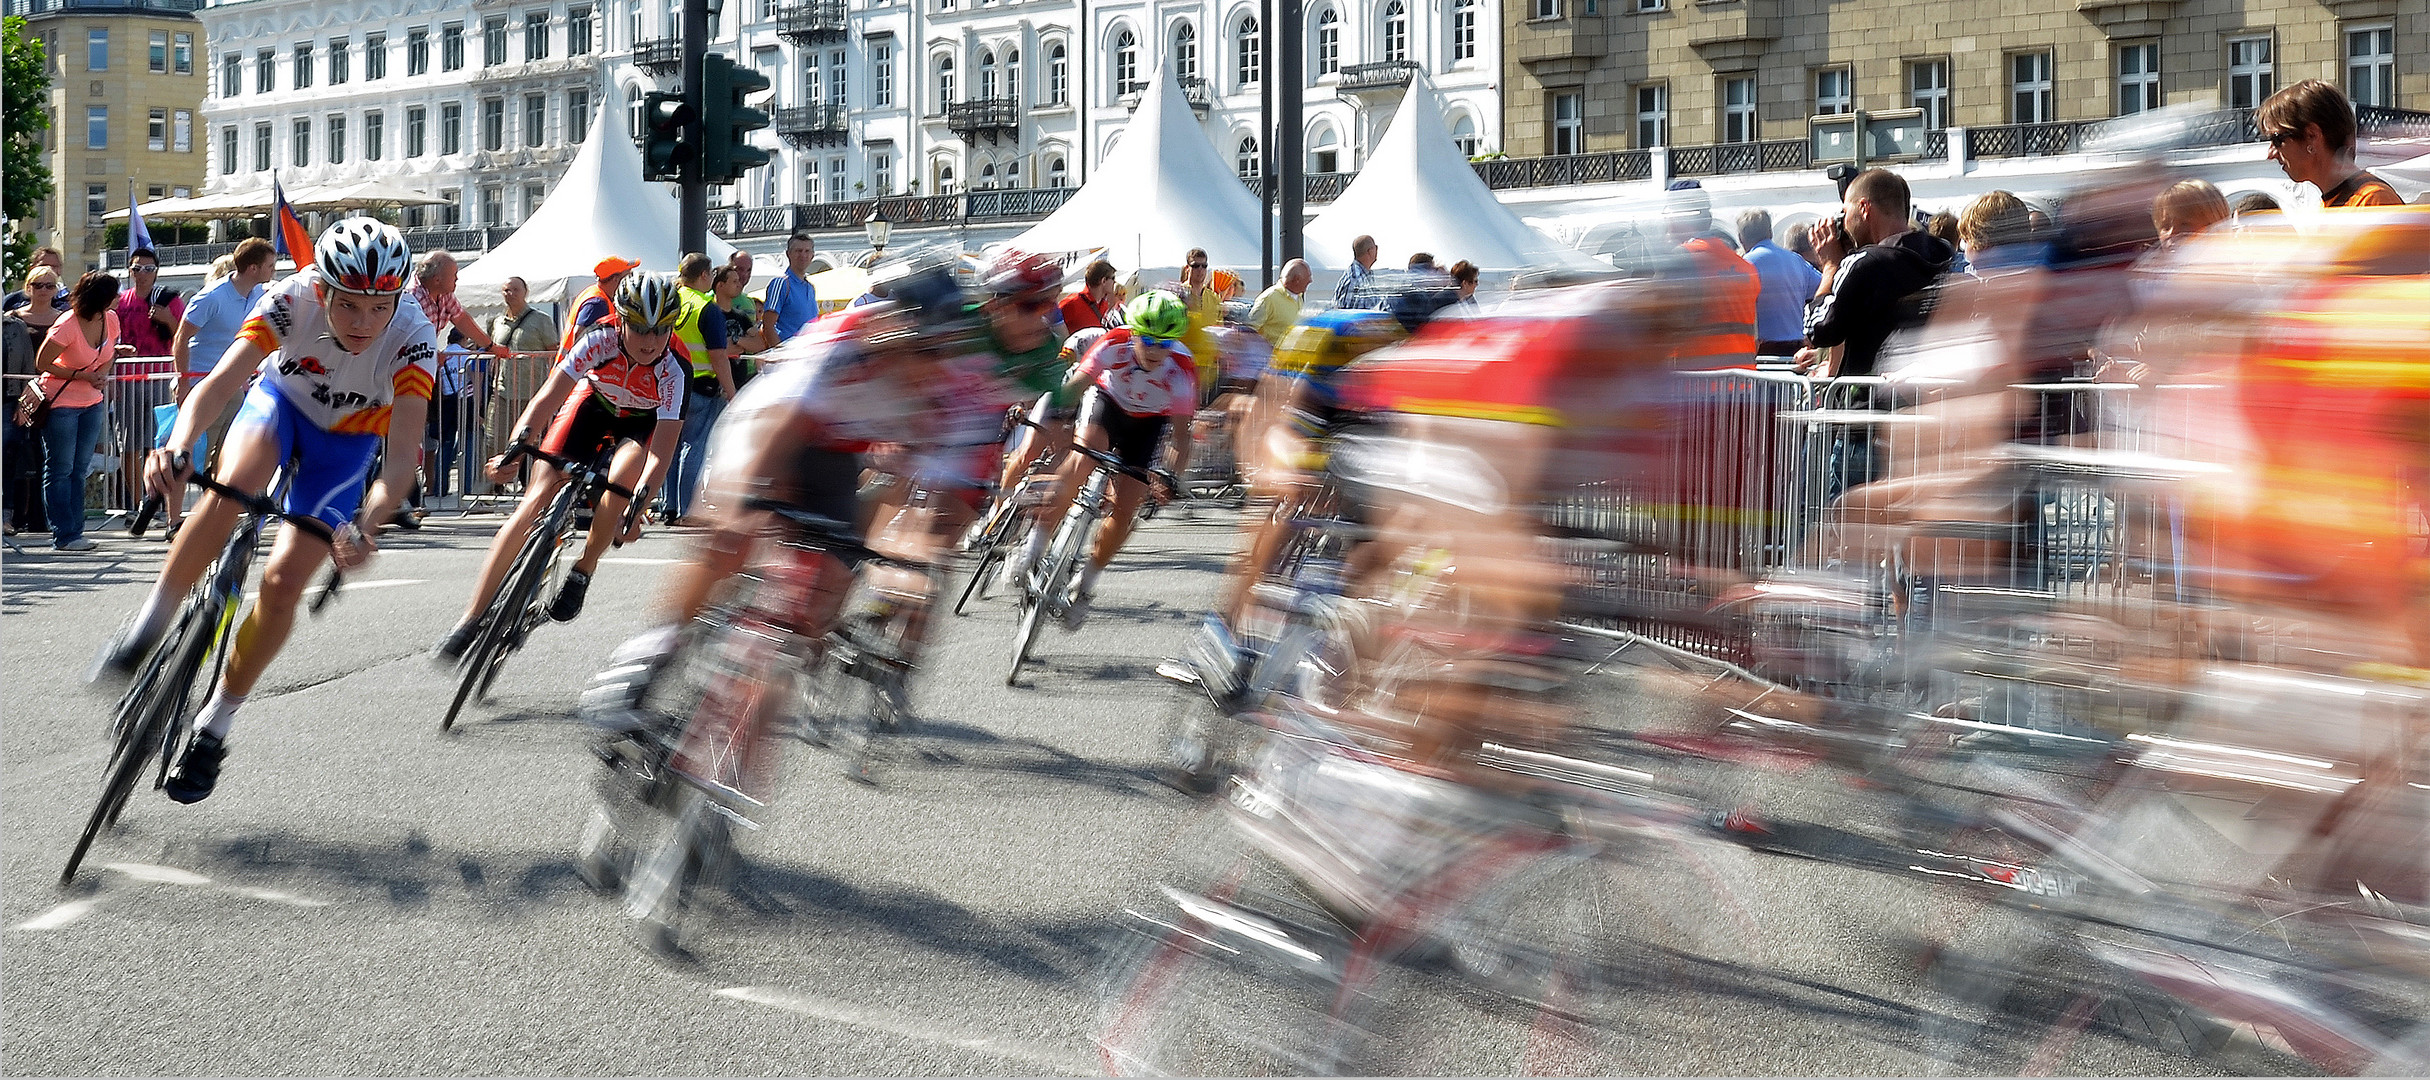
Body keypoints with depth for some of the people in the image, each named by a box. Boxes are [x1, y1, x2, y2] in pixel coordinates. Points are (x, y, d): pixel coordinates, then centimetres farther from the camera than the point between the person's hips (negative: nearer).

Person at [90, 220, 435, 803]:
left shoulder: (413, 339, -33)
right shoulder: (293, 300, -31)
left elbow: (402, 455, -39)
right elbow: (222, 377, -41)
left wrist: (366, 524, -56)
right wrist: (178, 443, -60)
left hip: (344, 443, 0)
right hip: (281, 399, 0)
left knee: (284, 582, -12)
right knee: (233, 487, -34)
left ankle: (215, 723, 8)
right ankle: (150, 622, -17)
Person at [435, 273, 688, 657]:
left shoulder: (674, 369, -33)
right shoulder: (602, 338, -31)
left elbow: (662, 450, -36)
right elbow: (549, 396, -35)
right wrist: (516, 446, -50)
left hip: (644, 422, -1)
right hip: (593, 404, 1)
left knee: (620, 481, -33)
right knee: (539, 495, -15)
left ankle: (583, 571, -6)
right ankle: (472, 617, -15)